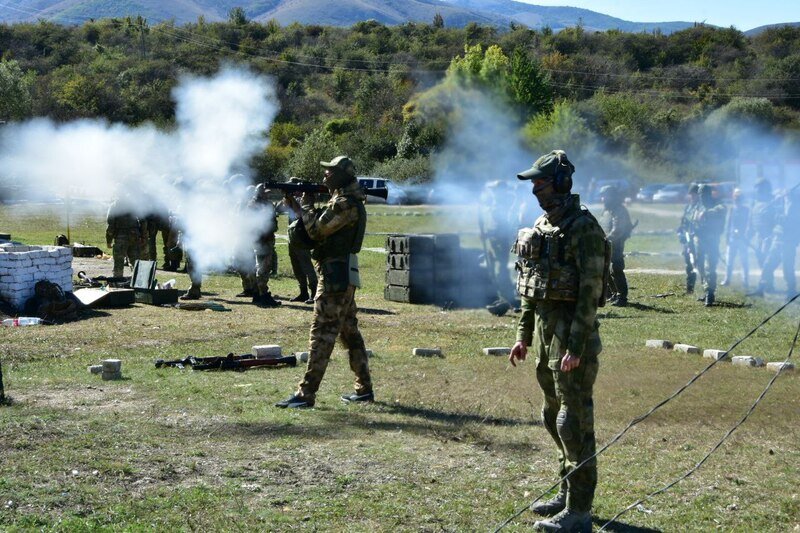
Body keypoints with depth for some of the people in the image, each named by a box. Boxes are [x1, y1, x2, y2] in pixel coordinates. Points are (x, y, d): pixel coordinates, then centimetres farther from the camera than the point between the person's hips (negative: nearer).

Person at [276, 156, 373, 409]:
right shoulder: (345, 201, 17)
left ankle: (306, 394, -13)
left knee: (322, 333, -12)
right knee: (349, 331, 14)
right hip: (344, 275, 11)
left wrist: (306, 204, -3)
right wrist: (297, 206, 8)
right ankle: (363, 388, 19)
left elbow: (317, 230, -17)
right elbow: (320, 228, 18)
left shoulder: (345, 204, -16)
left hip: (335, 276, -11)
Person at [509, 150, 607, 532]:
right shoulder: (541, 226, 13)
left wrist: (576, 347, -22)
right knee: (554, 417, 17)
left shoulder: (584, 228, -15)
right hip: (544, 328, 10)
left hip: (573, 330, -9)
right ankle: (567, 493, 30)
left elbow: (589, 291, -19)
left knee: (574, 421, -5)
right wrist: (523, 335, 16)